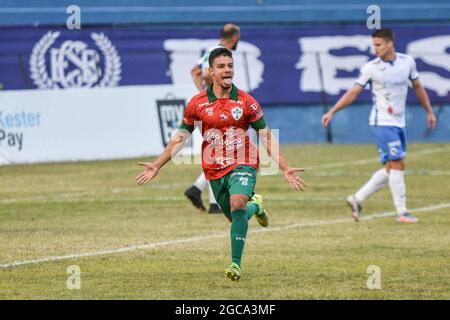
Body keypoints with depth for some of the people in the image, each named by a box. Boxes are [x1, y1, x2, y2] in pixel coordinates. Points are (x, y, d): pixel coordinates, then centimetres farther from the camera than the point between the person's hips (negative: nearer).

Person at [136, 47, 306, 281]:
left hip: (243, 164, -3)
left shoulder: (246, 102, -6)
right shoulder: (197, 103, -3)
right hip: (214, 169, 3)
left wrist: (285, 169, -7)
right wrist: (156, 166, 4)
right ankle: (255, 206, 48)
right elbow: (180, 137, 7)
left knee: (237, 205, -28)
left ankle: (236, 263, -21)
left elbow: (267, 138, -1)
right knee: (236, 218, 11)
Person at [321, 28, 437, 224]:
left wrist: (429, 112, 20)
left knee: (391, 169, 5)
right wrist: (332, 112, -8)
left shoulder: (407, 62, 3)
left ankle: (358, 199, 14)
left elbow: (417, 87, 17)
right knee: (397, 165, -11)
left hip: (399, 123, 5)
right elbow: (353, 93, -3)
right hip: (382, 123, -5)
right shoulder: (371, 68, -7)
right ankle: (402, 212, -7)